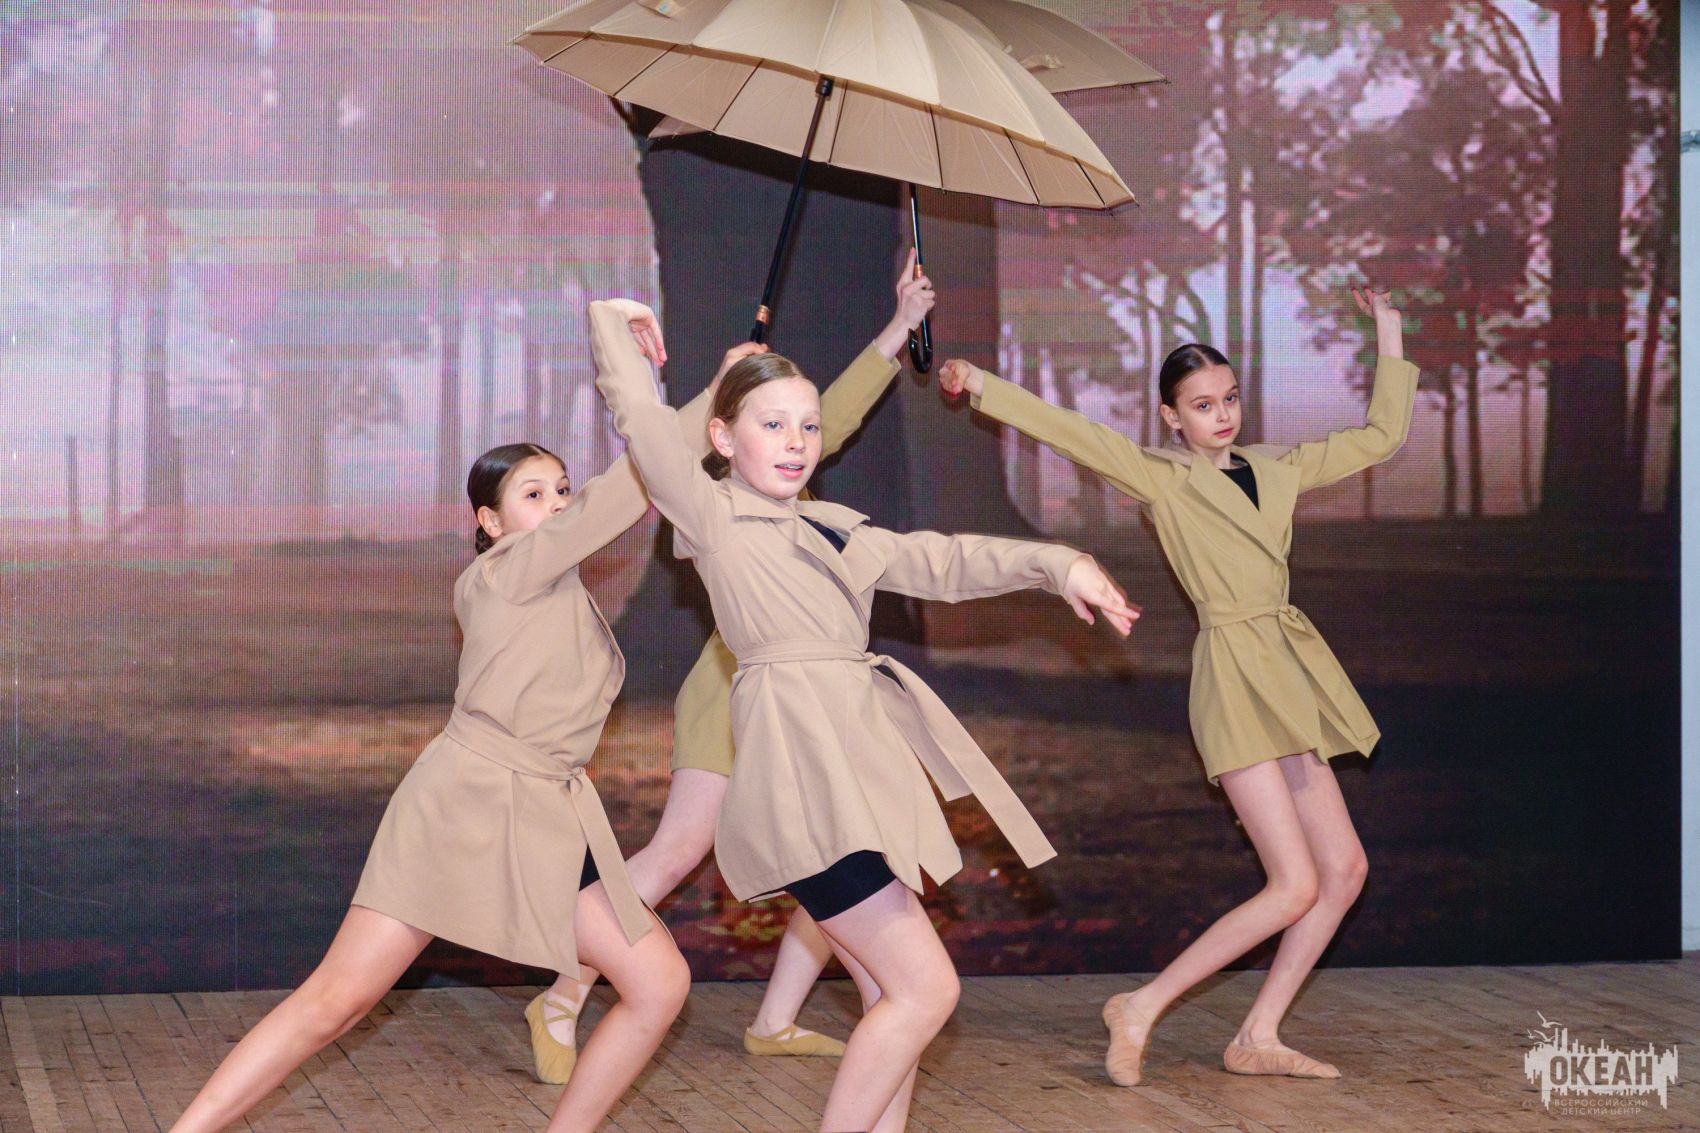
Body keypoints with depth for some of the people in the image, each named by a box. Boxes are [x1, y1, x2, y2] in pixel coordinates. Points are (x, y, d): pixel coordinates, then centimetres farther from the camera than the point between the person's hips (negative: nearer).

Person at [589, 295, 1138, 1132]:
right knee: (925, 988, -13)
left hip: (859, 764, 8)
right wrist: (613, 324, 12)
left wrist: (1054, 564, 5)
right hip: (804, 767, -8)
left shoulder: (829, 529, 22)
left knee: (895, 999, 5)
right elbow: (642, 418, -3)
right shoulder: (711, 515, 2)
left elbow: (938, 562, 17)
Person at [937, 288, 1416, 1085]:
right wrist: (984, 387, -21)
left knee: (1343, 870, 4)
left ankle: (1258, 1039, 10)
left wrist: (1390, 342, 20)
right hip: (1233, 679, -7)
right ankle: (1139, 1010, -5)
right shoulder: (1161, 477, -3)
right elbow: (1072, 433, -13)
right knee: (1294, 885, -13)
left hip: (1287, 676, 7)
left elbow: (1378, 438, 22)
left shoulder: (1276, 470, 14)